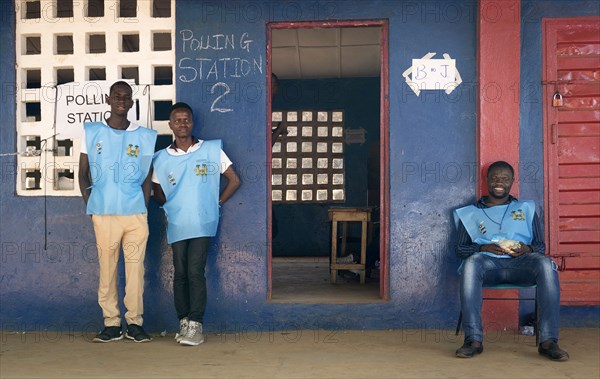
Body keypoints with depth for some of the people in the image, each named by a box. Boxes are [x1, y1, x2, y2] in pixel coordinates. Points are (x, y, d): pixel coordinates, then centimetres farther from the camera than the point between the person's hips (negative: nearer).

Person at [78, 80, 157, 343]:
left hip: (136, 213, 1)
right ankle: (111, 324, 10)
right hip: (103, 213, 0)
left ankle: (135, 323, 8)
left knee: (135, 267, 0)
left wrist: (144, 208, 4)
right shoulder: (91, 132, 9)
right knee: (107, 268, 2)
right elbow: (83, 173, 11)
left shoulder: (144, 136, 10)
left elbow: (146, 177, 13)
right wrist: (90, 205, 2)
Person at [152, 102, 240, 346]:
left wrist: (217, 203, 3)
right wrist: (171, 208, 5)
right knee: (180, 274, 4)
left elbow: (234, 180, 7)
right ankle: (184, 322, 14)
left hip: (202, 224, -2)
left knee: (195, 272, -11)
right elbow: (158, 194, 18)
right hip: (176, 225, 3)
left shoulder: (212, 150, 2)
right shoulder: (162, 159, 7)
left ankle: (195, 325, -6)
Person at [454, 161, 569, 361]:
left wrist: (527, 249, -6)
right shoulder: (471, 213, 22)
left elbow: (541, 246, 18)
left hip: (520, 262, 1)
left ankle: (548, 341, -34)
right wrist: (483, 248, -8)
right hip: (488, 262, -1)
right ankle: (473, 340, -39)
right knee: (471, 263, -37)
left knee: (546, 264, -33)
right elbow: (460, 248, 12)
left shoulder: (526, 209, 25)